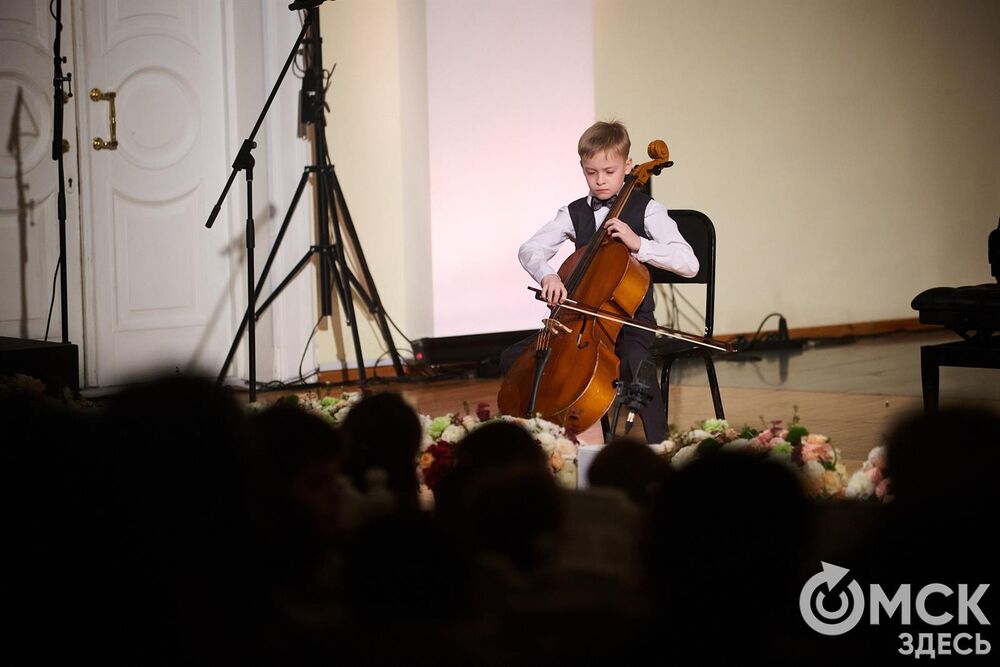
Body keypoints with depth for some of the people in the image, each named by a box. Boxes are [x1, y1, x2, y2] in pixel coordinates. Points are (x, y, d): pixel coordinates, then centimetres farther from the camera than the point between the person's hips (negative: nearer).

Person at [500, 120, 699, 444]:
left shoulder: (646, 210, -3)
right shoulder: (574, 213, 9)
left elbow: (689, 264, -14)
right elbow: (529, 250, -2)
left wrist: (637, 243, -25)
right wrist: (547, 274, -24)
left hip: (630, 320, -4)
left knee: (634, 363, -37)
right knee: (512, 358, -10)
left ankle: (658, 450, -22)